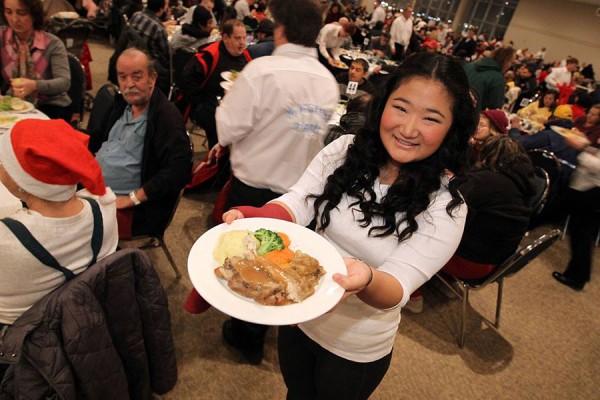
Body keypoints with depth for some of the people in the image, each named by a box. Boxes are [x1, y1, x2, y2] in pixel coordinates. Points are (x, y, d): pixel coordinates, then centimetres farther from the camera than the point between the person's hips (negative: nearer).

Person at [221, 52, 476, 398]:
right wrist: (253, 217, -41)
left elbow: (398, 286, -27)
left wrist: (367, 280, -50)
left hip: (356, 349, -2)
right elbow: (298, 202, -19)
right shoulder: (345, 150, -12)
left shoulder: (444, 209, -20)